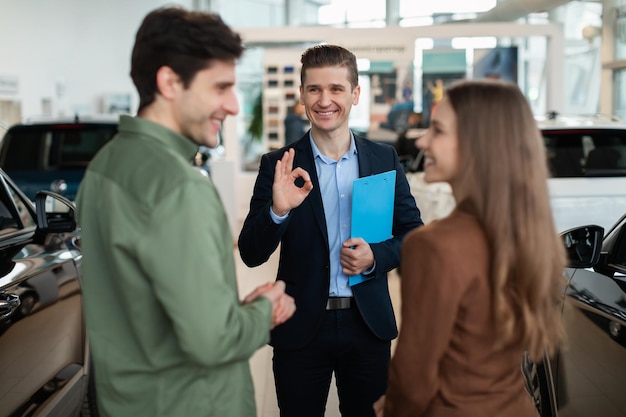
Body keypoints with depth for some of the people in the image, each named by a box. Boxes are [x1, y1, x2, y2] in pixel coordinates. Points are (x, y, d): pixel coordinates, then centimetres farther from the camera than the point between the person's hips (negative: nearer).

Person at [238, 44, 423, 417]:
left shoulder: (385, 159, 0)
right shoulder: (279, 166, -5)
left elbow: (413, 232, 6)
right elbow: (251, 255, -8)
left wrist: (376, 256, -13)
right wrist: (278, 211, -26)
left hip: (368, 324, 2)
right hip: (300, 328, -1)